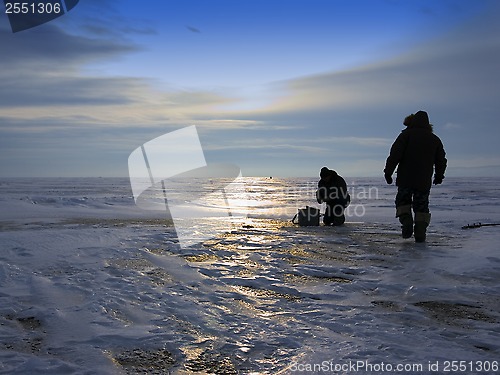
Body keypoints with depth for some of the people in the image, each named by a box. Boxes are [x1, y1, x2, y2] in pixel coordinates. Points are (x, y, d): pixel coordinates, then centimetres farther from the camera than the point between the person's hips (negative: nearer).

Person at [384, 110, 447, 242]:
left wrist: (388, 171, -6)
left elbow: (395, 154, -10)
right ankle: (420, 233, 1)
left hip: (405, 178, -3)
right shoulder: (435, 139, 14)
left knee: (403, 201, 13)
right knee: (422, 206, 10)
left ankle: (406, 222, -11)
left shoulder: (406, 134, 1)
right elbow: (441, 160, 19)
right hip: (424, 181, 3)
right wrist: (439, 176, 33)